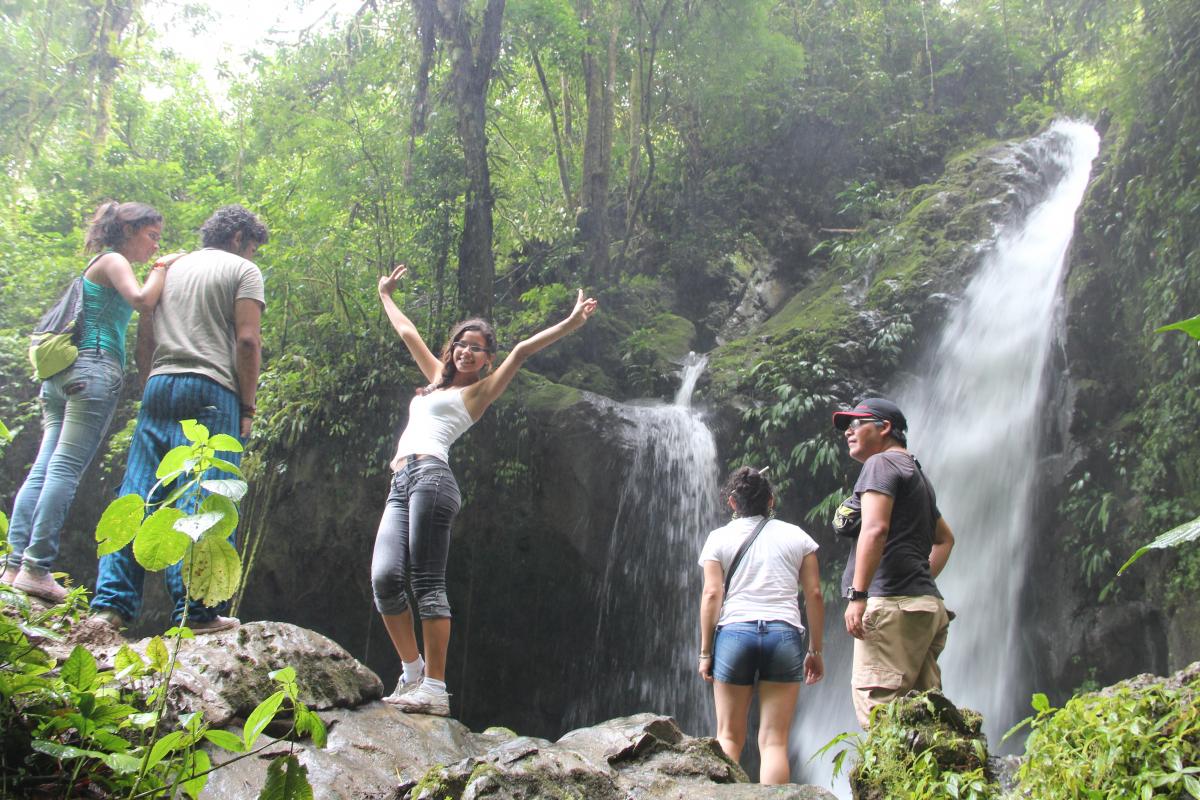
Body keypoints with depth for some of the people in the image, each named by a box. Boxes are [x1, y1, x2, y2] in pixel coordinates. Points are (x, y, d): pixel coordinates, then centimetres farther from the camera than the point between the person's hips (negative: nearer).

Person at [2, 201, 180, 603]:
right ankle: (36, 568, -17)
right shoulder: (113, 261, 2)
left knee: (44, 469, 1)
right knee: (66, 468, -13)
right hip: (96, 367, -9)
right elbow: (142, 301, -14)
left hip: (63, 373, 9)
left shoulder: (101, 265, 28)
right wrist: (161, 269, -2)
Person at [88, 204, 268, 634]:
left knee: (137, 495, 4)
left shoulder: (170, 268, 22)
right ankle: (197, 610, -9)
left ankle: (111, 603, 0)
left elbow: (143, 338, 18)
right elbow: (247, 341, -6)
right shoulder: (242, 270, 5)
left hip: (158, 386, 6)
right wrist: (247, 407, -2)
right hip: (210, 389, -5)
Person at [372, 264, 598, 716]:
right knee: (384, 578, -11)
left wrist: (570, 324, -8)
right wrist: (385, 296, 53)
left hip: (429, 475, -6)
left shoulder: (479, 390, 12)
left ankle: (435, 689, -17)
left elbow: (523, 350, 1)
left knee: (427, 584, -15)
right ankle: (413, 673, -1)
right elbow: (408, 333, 42)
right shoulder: (439, 379, 30)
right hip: (400, 486, 6)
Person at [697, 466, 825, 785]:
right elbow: (814, 594, 8)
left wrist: (705, 652, 2)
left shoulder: (719, 538, 8)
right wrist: (815, 650, 13)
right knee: (774, 741, 0)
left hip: (733, 632, 0)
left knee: (729, 737, 9)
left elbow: (711, 594, 0)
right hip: (784, 634, 1)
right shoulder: (796, 536, 13)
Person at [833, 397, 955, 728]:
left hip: (893, 604, -10)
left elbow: (875, 528, -17)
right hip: (929, 604, 10)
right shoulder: (916, 473, 28)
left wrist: (857, 594, -20)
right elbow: (945, 538, 38)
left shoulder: (882, 463, -1)